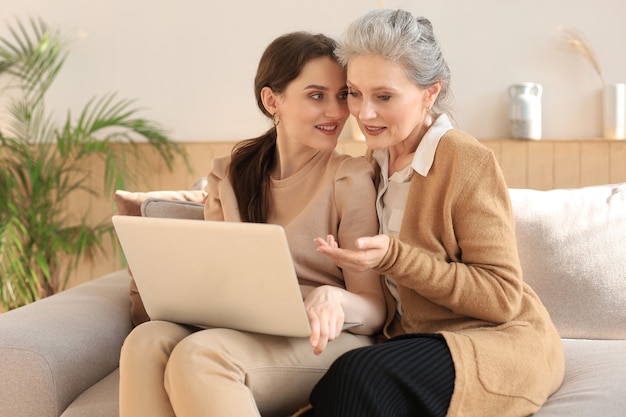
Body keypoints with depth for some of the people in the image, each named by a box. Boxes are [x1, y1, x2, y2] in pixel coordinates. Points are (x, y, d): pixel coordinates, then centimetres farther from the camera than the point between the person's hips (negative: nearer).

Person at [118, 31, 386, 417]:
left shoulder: (351, 178, -3)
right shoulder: (228, 176, 12)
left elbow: (374, 309, -4)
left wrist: (333, 298, -27)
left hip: (324, 342, -4)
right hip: (243, 334, 5)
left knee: (199, 354, -33)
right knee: (148, 340, -28)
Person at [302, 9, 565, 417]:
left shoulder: (468, 161, -13)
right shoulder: (379, 160, 9)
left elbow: (503, 298, -14)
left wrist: (394, 257, -23)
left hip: (502, 341, -5)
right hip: (411, 339, 5)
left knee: (361, 373, -33)